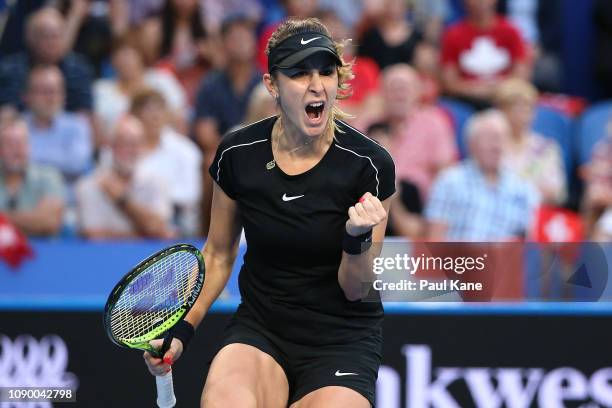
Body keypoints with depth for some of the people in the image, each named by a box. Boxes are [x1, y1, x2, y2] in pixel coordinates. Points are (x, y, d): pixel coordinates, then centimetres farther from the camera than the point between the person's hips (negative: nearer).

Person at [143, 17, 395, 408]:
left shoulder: (369, 164, -12)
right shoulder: (238, 154, -5)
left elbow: (356, 289, -7)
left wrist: (358, 238, -26)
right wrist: (182, 330, 0)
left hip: (341, 337, 0)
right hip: (260, 327, 0)